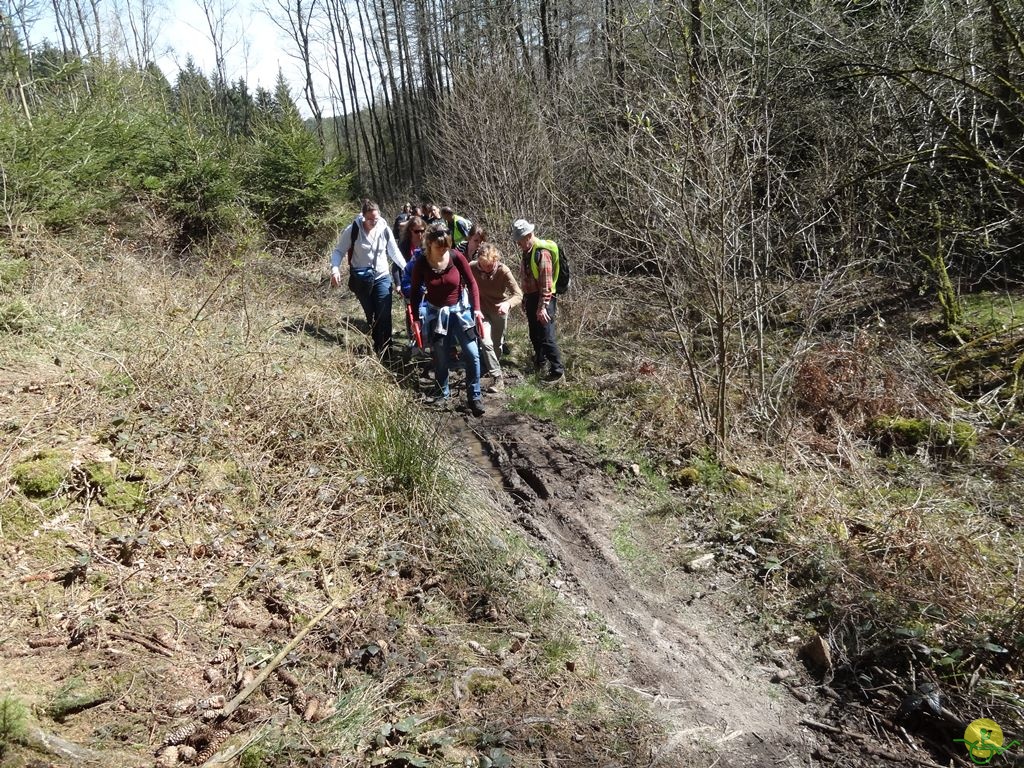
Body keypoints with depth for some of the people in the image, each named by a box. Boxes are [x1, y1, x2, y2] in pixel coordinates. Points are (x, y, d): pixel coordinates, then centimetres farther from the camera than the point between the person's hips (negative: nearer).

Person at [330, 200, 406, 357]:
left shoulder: (385, 230, -5)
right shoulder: (353, 230, -12)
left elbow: (394, 252, 7)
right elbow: (338, 250, -5)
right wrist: (335, 269, -22)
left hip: (382, 277, 0)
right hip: (361, 279, 0)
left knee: (384, 316, -7)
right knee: (370, 316, 11)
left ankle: (385, 350, 2)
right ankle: (375, 347, 25)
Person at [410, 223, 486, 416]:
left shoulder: (456, 257, -14)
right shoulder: (421, 264, -12)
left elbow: (471, 283, -6)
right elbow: (415, 292, -1)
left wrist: (476, 309, -12)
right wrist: (415, 319, 1)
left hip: (460, 309, 0)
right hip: (436, 313, 0)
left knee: (472, 354, -7)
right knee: (440, 357, 8)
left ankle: (474, 396, 5)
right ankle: (443, 392, 30)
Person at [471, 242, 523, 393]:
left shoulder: (503, 271, -26)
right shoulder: (472, 267, -23)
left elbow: (518, 295, -28)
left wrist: (508, 304, -49)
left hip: (499, 311, 0)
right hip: (482, 310, 0)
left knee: (497, 345, 16)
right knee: (486, 342, -17)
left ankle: (494, 368, 43)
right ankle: (497, 378, -10)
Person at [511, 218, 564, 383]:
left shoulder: (542, 252, -18)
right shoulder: (527, 252, 11)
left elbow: (546, 283, -22)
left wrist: (542, 306, -24)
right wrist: (525, 300, 22)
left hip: (543, 300, -9)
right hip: (531, 298, 9)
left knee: (546, 337, -9)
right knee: (535, 335, 21)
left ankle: (558, 371, -3)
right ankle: (540, 363, 39)